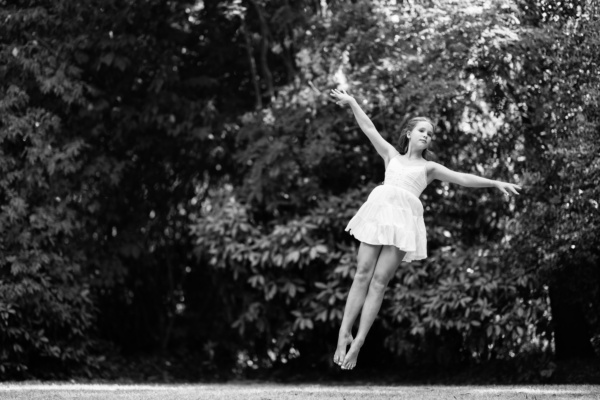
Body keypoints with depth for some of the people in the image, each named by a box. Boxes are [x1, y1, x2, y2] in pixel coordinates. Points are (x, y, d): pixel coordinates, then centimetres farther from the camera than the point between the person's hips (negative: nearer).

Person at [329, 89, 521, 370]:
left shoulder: (429, 168, 22)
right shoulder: (392, 156, 25)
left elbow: (462, 178, 16)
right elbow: (370, 130, 21)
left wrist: (495, 183, 7)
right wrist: (352, 102, 15)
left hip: (405, 218, -1)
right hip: (379, 209, 1)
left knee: (379, 281, -8)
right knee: (362, 274, -8)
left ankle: (358, 342, -11)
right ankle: (344, 333, -8)